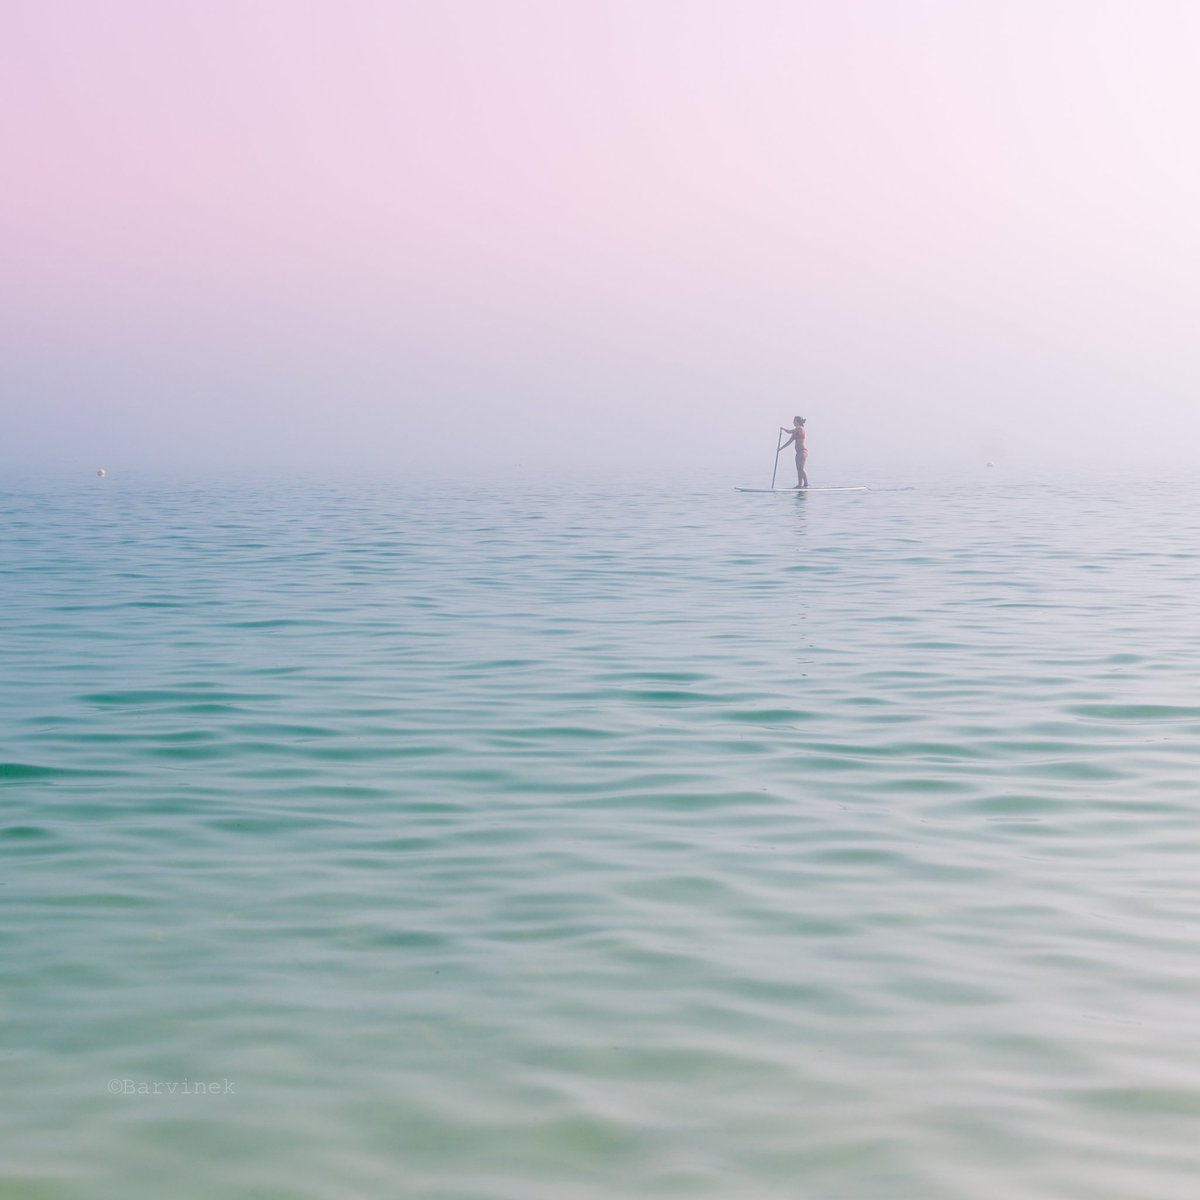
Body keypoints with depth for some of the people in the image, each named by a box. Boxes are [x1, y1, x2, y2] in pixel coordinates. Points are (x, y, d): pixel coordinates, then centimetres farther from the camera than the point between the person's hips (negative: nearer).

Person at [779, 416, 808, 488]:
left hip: (803, 451, -10)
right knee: (799, 469, 8)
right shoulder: (796, 431, 18)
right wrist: (781, 448, 18)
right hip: (799, 451, 10)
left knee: (801, 468, -12)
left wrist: (782, 428, 8)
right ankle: (800, 484, 9)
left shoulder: (800, 428, -9)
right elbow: (789, 441, 20)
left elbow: (789, 431, -12)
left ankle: (806, 483, -13)